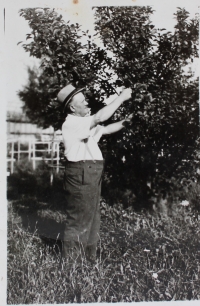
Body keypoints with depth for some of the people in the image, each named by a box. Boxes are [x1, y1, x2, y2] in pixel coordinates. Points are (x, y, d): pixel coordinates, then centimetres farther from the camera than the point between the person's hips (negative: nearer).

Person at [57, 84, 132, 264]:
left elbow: (106, 129, 24)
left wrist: (124, 122, 8)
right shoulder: (71, 123, -14)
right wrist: (121, 98, -16)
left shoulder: (84, 124, 16)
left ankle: (89, 259, 29)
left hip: (91, 175, 10)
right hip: (81, 175, -10)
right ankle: (72, 262, 7)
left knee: (93, 218, 17)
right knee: (78, 221, -3)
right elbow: (100, 117, -23)